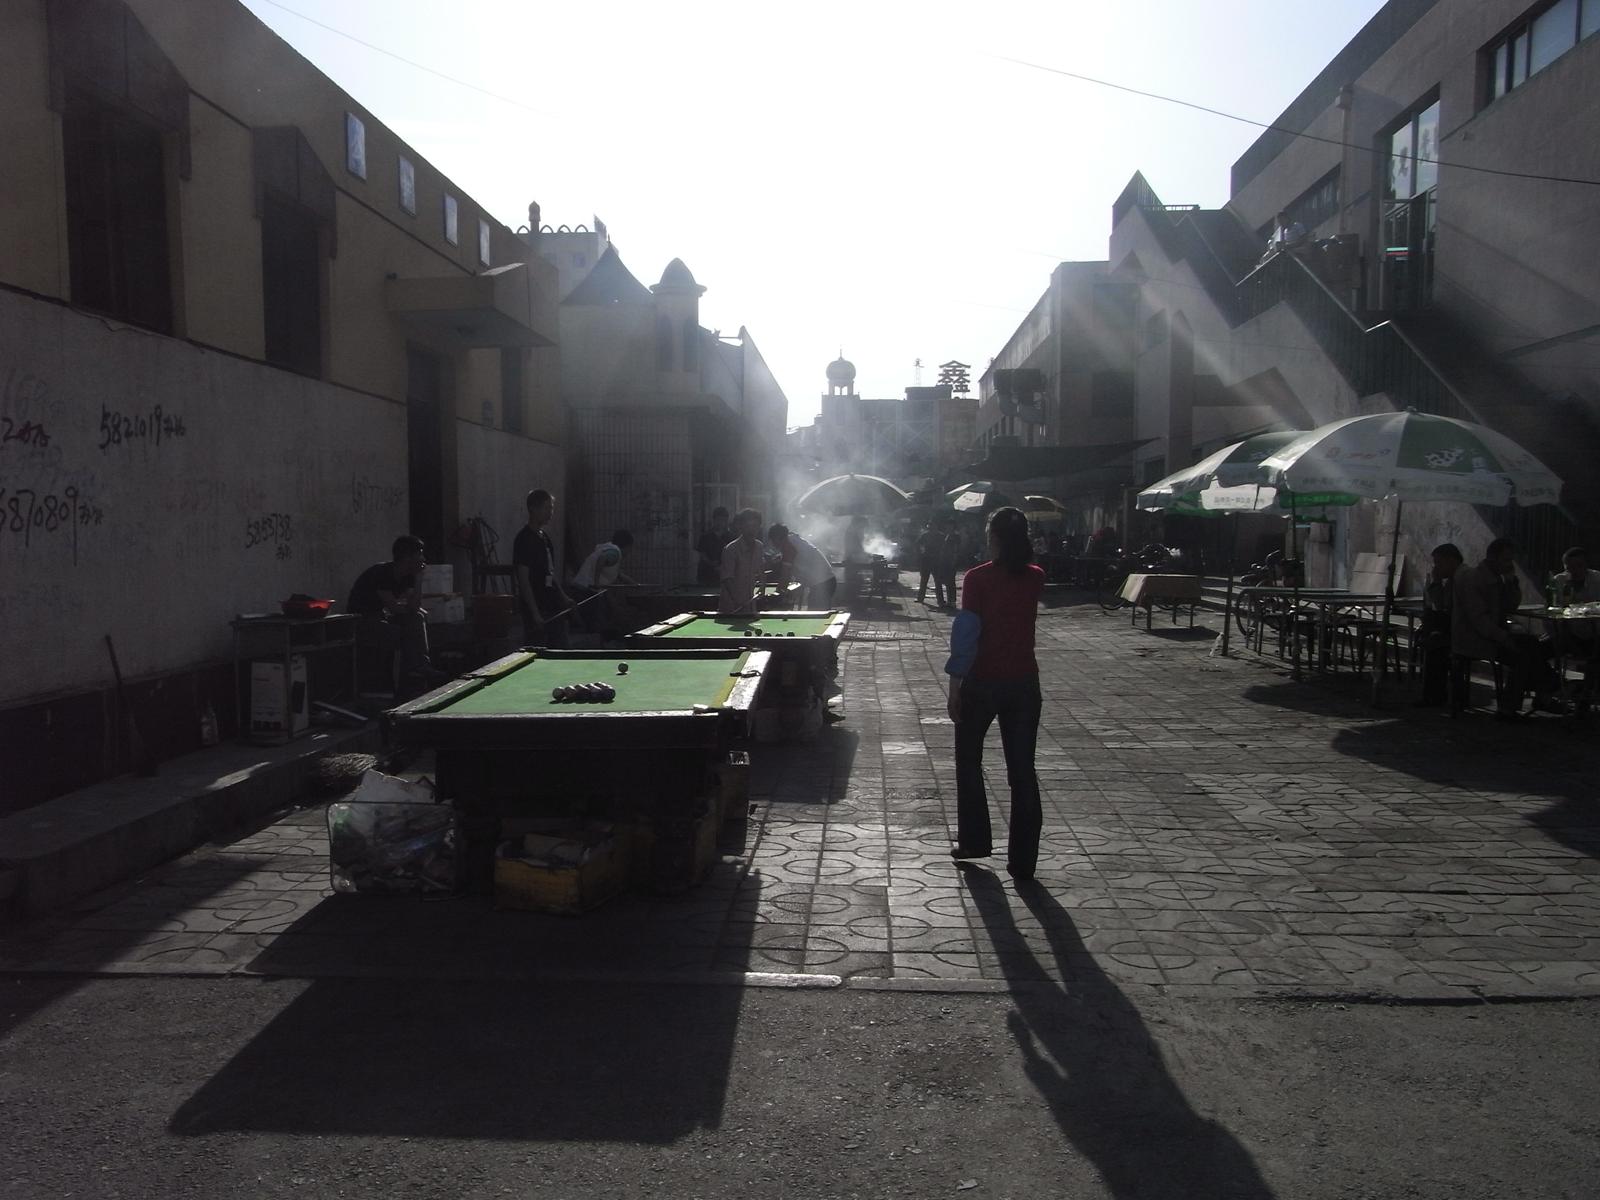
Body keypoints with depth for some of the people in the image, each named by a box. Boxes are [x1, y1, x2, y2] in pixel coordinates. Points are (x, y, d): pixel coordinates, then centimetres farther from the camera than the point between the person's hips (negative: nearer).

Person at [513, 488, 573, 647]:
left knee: (558, 649, 12)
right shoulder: (524, 539, -14)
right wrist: (535, 613, -21)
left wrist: (563, 597, 15)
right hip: (536, 608, -9)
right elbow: (523, 579, -18)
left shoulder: (544, 536, 14)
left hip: (552, 605, 9)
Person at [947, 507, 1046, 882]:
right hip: (1024, 683, 3)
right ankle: (1022, 862, 8)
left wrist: (955, 686, -8)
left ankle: (974, 841, 25)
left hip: (982, 682, -3)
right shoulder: (1036, 578, 2)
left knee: (969, 761, 18)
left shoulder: (978, 578, -11)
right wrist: (1016, 554, 14)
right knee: (1023, 770, 6)